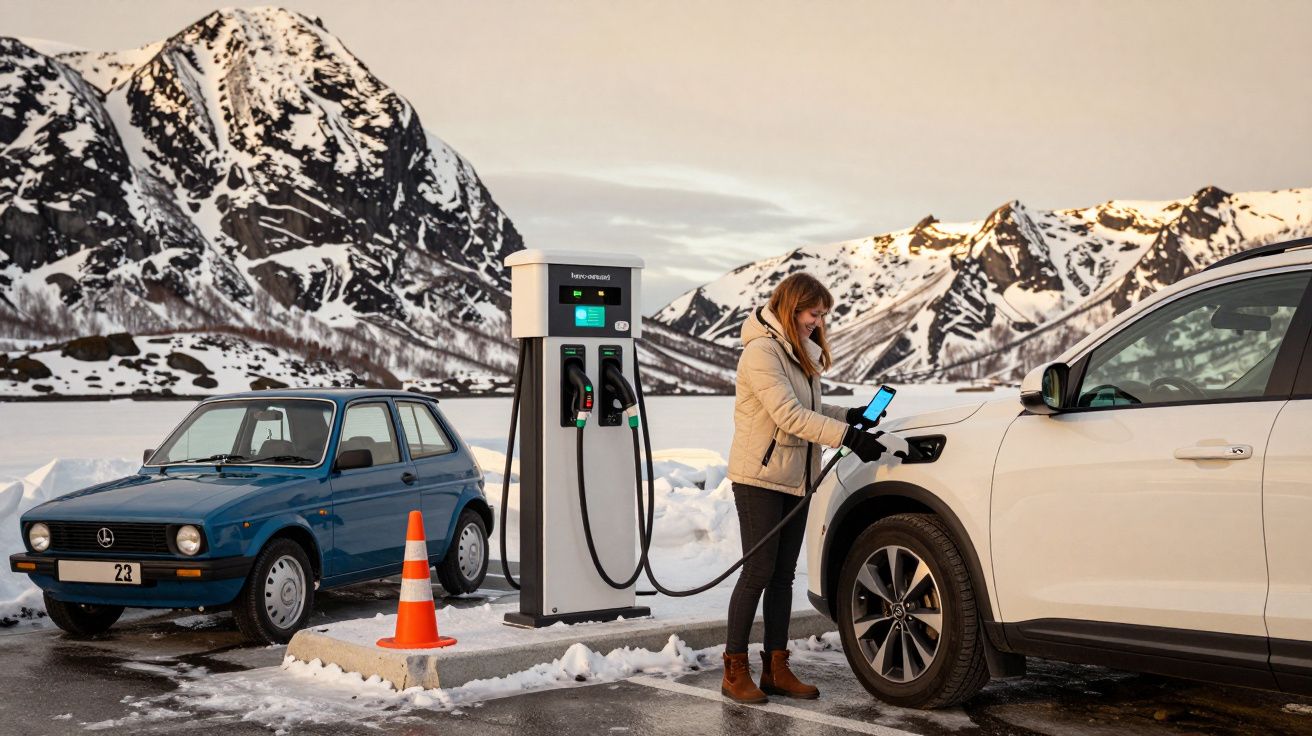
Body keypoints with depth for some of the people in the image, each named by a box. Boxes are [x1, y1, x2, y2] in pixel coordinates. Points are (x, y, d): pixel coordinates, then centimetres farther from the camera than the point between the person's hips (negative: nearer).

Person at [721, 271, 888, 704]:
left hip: (795, 478, 9)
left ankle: (776, 668, 16)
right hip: (760, 477, -9)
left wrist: (849, 415, 4)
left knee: (783, 575, 10)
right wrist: (846, 436, -26)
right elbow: (789, 414, -23)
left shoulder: (801, 353, 15)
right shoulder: (761, 351, -16)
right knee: (758, 572, -6)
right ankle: (735, 672, 2)